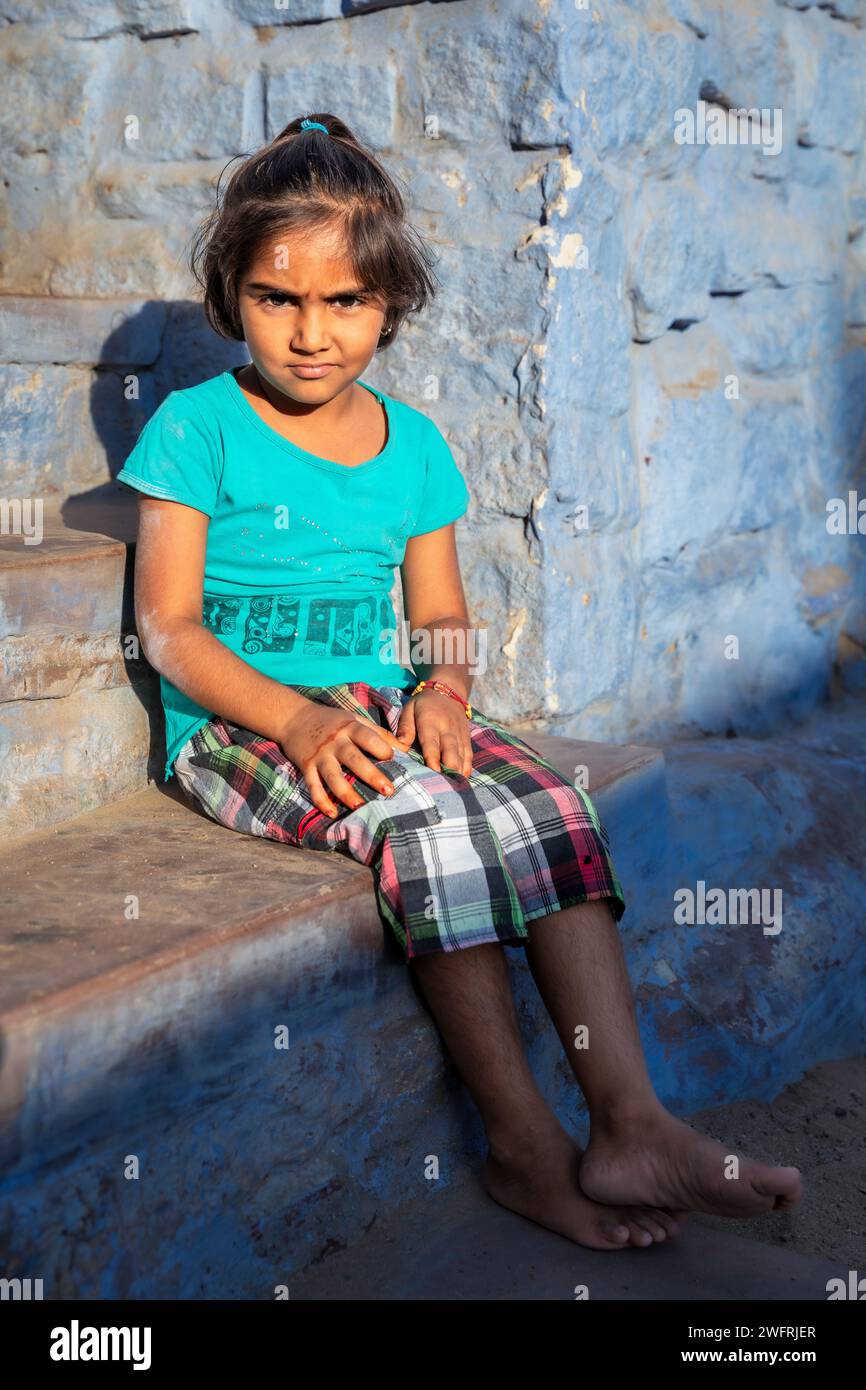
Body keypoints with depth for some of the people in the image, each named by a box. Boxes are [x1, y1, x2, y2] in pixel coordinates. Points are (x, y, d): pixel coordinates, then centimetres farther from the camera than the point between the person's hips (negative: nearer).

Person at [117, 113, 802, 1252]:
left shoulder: (413, 443, 12)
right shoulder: (197, 427, -2)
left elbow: (441, 612, 13)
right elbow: (168, 625, -7)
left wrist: (444, 693, -11)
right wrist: (297, 721, -21)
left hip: (386, 710, 5)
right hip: (240, 724, -4)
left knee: (550, 804, -22)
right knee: (428, 818, -31)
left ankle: (629, 1122, -23)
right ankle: (523, 1143, -22)